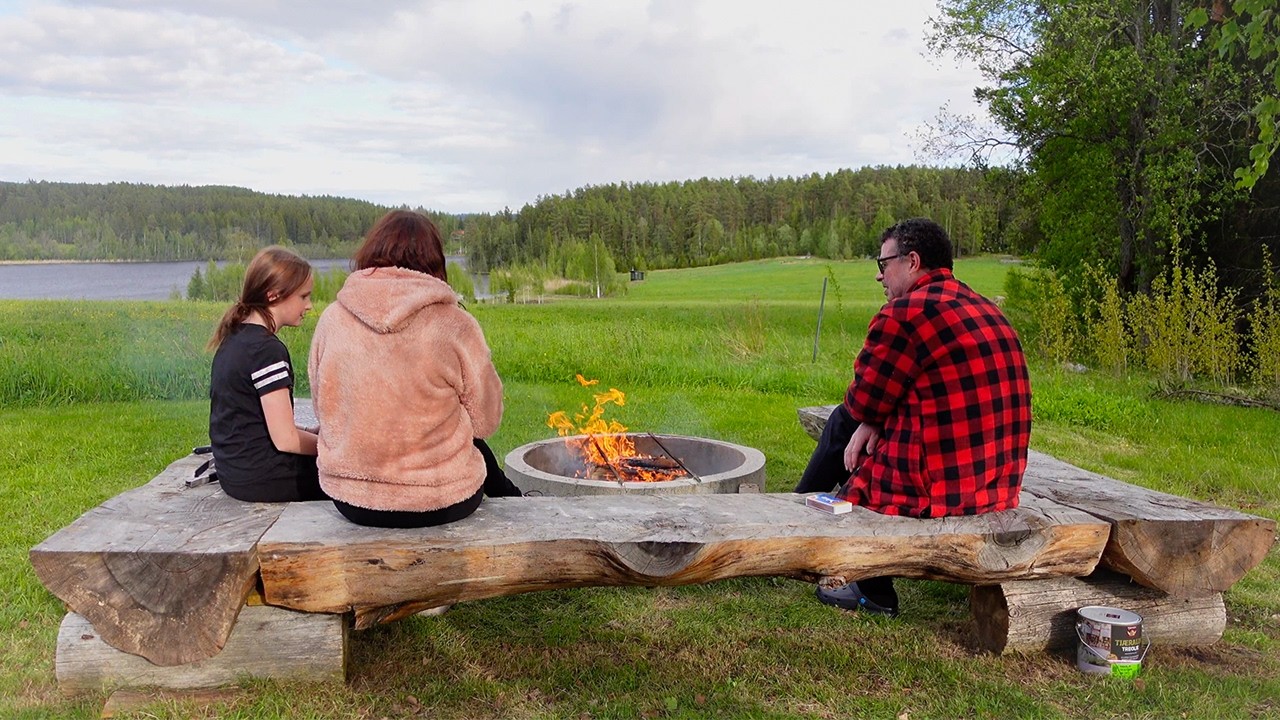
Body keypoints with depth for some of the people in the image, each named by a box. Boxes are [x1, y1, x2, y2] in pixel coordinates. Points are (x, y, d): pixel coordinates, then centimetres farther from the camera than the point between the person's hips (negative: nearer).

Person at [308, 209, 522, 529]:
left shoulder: (331, 319, -5)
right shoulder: (455, 325, -15)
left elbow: (323, 409, 7)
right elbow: (486, 420, -6)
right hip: (438, 503, -3)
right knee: (476, 448, 29)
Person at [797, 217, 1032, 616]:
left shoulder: (905, 314, -17)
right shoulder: (986, 310, 12)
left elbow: (862, 401, -8)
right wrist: (872, 423, 2)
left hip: (939, 490, -9)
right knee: (846, 423, 22)